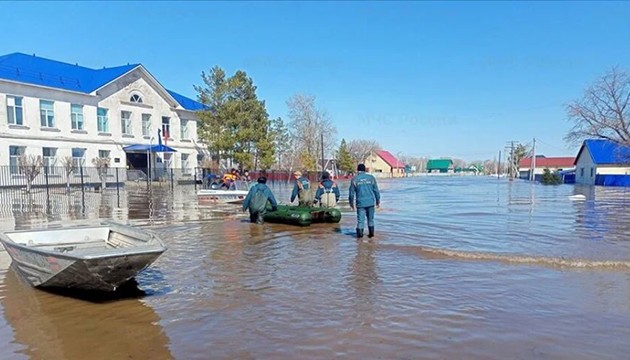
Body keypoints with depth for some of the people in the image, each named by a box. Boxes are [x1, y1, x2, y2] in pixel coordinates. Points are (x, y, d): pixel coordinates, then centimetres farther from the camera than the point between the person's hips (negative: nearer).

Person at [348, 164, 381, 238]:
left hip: (360, 203, -2)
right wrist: (378, 201, 13)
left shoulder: (354, 179, -1)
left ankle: (360, 234, 3)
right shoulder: (371, 178, 4)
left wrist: (351, 203, 11)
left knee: (360, 219, 3)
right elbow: (376, 190, 5)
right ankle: (371, 233, 18)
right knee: (371, 219, 13)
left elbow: (351, 193, 1)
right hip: (370, 202, 2)